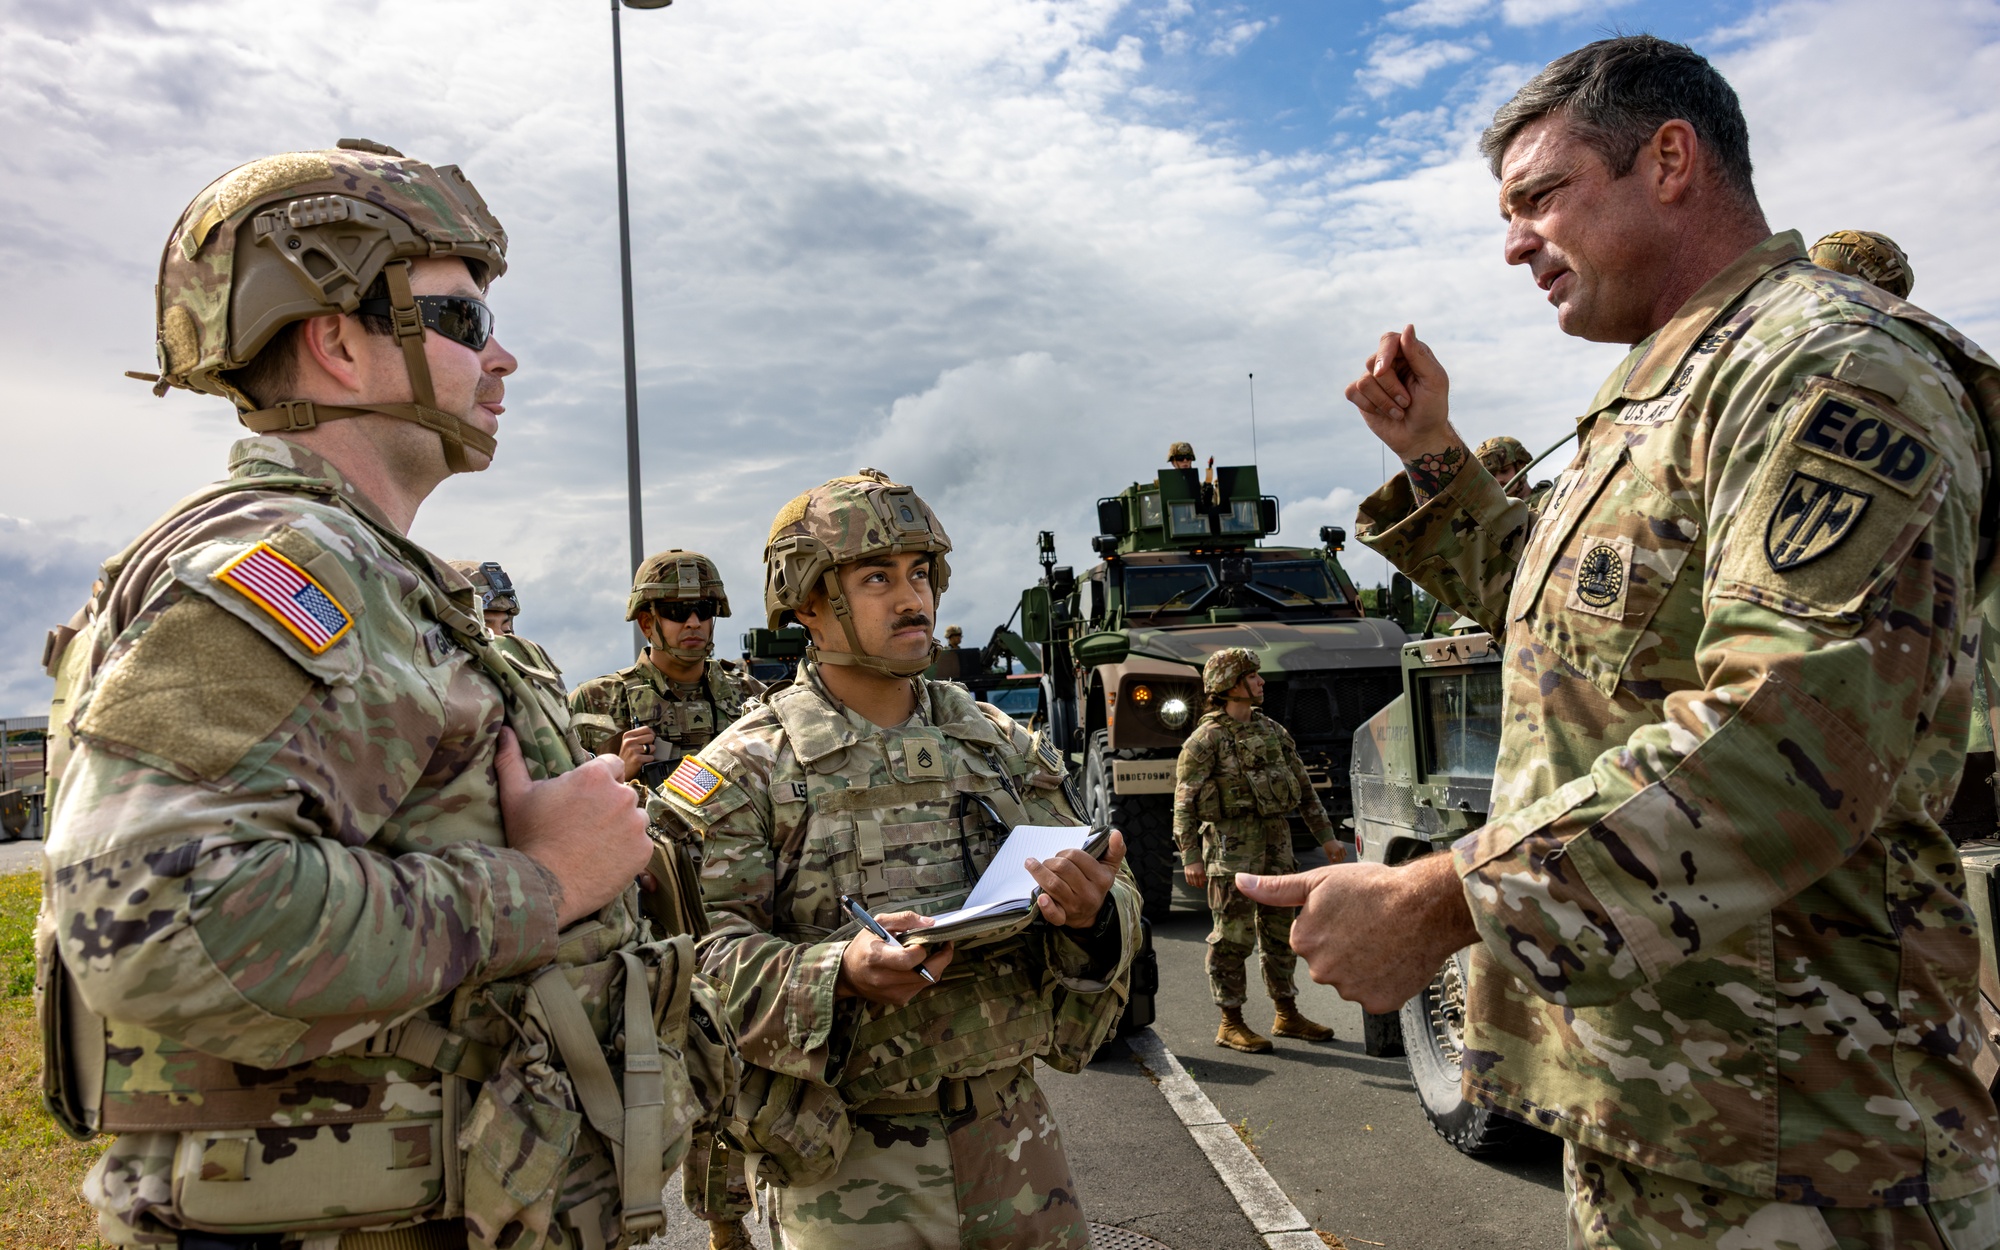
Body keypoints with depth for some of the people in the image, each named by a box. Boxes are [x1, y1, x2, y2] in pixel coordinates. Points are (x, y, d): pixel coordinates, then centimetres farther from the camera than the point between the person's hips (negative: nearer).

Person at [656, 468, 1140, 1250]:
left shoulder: (1004, 747, 7)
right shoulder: (747, 770, -7)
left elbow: (1119, 903, 8)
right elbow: (701, 955, -15)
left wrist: (1093, 914, -14)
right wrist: (838, 975, -29)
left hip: (1012, 1137, 5)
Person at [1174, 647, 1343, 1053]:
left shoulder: (1273, 731, 12)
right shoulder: (1206, 739, -8)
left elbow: (1304, 787, 17)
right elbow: (1184, 801, -11)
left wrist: (1326, 836, 14)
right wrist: (1190, 856, -17)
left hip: (1276, 841, 7)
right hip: (1232, 846, -7)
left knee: (1281, 931, 13)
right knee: (1234, 936, -3)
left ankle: (1287, 1015, 25)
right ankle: (1230, 1024, 7)